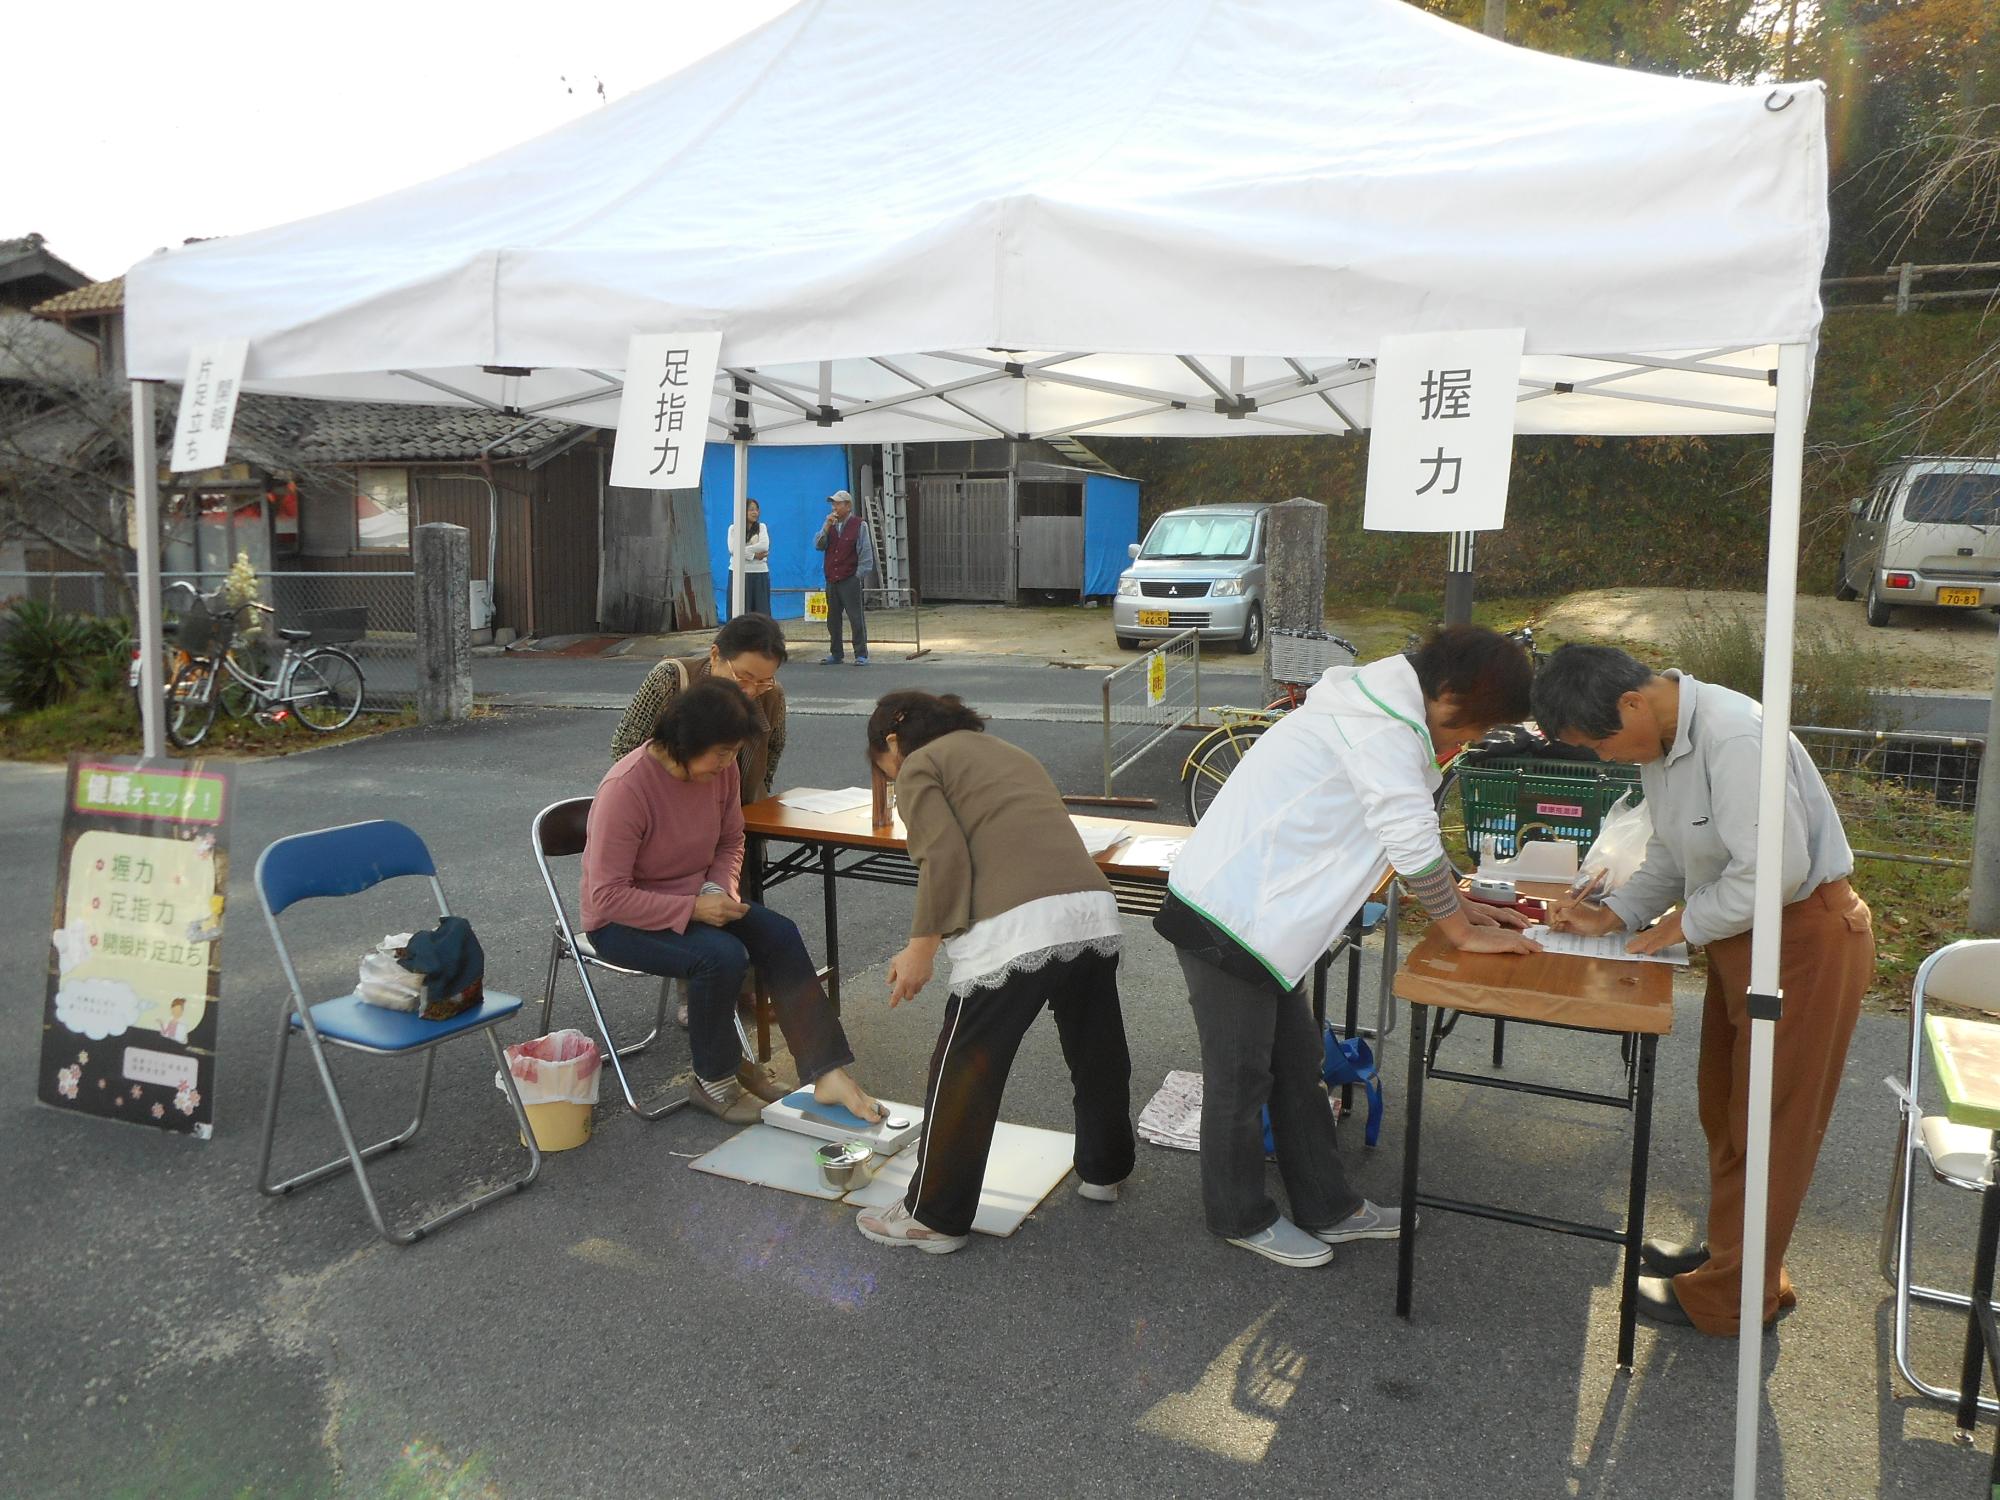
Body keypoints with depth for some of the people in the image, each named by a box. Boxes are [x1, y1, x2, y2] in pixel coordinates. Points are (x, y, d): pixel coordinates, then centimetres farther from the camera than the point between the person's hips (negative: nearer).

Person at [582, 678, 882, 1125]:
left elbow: (731, 842, 11)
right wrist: (693, 909, -29)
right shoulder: (625, 788, -26)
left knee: (779, 934, -17)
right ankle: (713, 1082, -7)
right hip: (621, 920, -6)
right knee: (721, 955, -31)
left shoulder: (721, 770, -7)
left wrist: (722, 889, -9)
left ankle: (829, 1073, -17)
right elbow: (608, 895, -25)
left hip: (696, 900, 7)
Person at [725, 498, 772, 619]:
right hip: (738, 572, -1)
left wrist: (744, 550, -11)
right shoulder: (733, 528, 5)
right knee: (739, 609, -2)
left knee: (760, 610, 0)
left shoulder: (762, 527, 10)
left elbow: (764, 546, -8)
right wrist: (754, 555, -13)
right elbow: (733, 549, -9)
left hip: (759, 573, 1)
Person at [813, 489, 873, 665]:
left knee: (856, 617, -5)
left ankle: (861, 654, 0)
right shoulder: (829, 523, 13)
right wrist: (827, 527, -8)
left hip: (850, 579, -5)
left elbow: (866, 552, -3)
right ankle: (835, 653, 19)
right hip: (831, 579, 6)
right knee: (832, 618, 10)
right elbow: (818, 546, 3)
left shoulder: (859, 525, -2)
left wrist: (859, 575, -7)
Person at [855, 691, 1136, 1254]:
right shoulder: (1008, 752, 31)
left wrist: (921, 946, -1)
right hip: (1095, 912, 8)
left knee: (964, 1075, 6)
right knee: (1096, 1052, 25)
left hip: (1016, 928, -7)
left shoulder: (918, 766, 9)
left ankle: (934, 1217, 17)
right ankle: (1103, 1171, 44)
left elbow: (946, 859, -6)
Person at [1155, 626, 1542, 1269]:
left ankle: (1326, 1206, 34)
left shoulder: (1387, 714, 14)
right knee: (1242, 1076, 7)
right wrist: (1464, 932, -8)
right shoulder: (1381, 727, -19)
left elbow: (1410, 830, 22)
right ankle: (1239, 1215, 26)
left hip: (1257, 909, 10)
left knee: (1298, 1062, 19)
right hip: (1228, 917, -10)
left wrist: (1459, 903, 19)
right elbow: (1413, 842, -20)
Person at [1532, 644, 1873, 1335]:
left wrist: (1683, 925, -17)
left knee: (1767, 1122, 4)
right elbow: (1671, 855, 10)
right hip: (1741, 936, 9)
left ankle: (1732, 1294, 19)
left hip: (1806, 935, -9)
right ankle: (1728, 1249, 40)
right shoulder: (1659, 740, 0)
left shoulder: (1735, 737, -30)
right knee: (1724, 1105, 21)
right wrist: (1611, 914, -3)